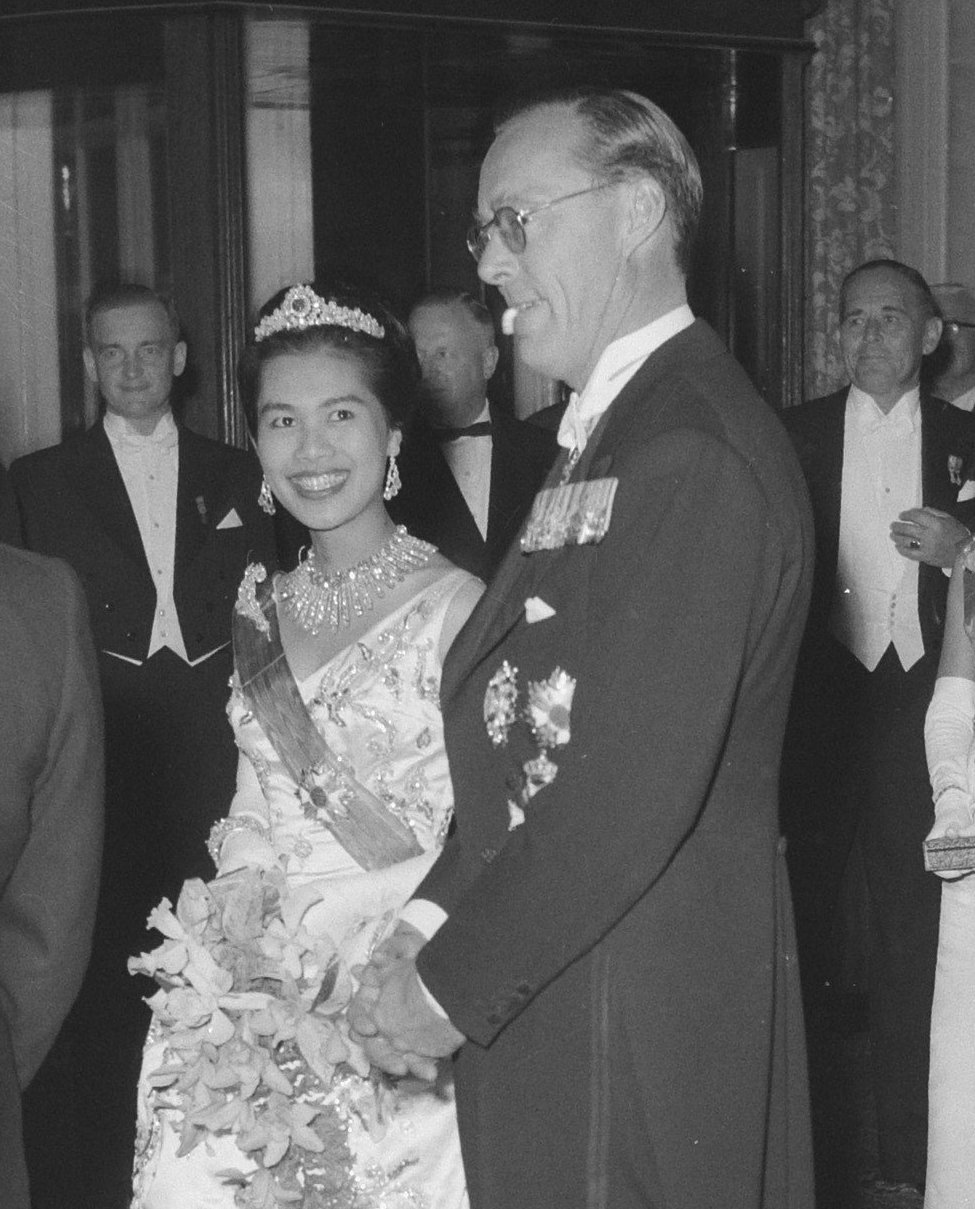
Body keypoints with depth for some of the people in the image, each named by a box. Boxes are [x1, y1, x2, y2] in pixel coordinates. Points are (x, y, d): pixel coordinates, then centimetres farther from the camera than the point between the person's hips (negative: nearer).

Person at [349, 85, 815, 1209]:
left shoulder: (698, 453, -18)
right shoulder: (604, 431, 13)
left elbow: (637, 787, -23)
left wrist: (448, 984, -14)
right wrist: (426, 927, 3)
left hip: (640, 1012, -8)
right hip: (542, 986, 8)